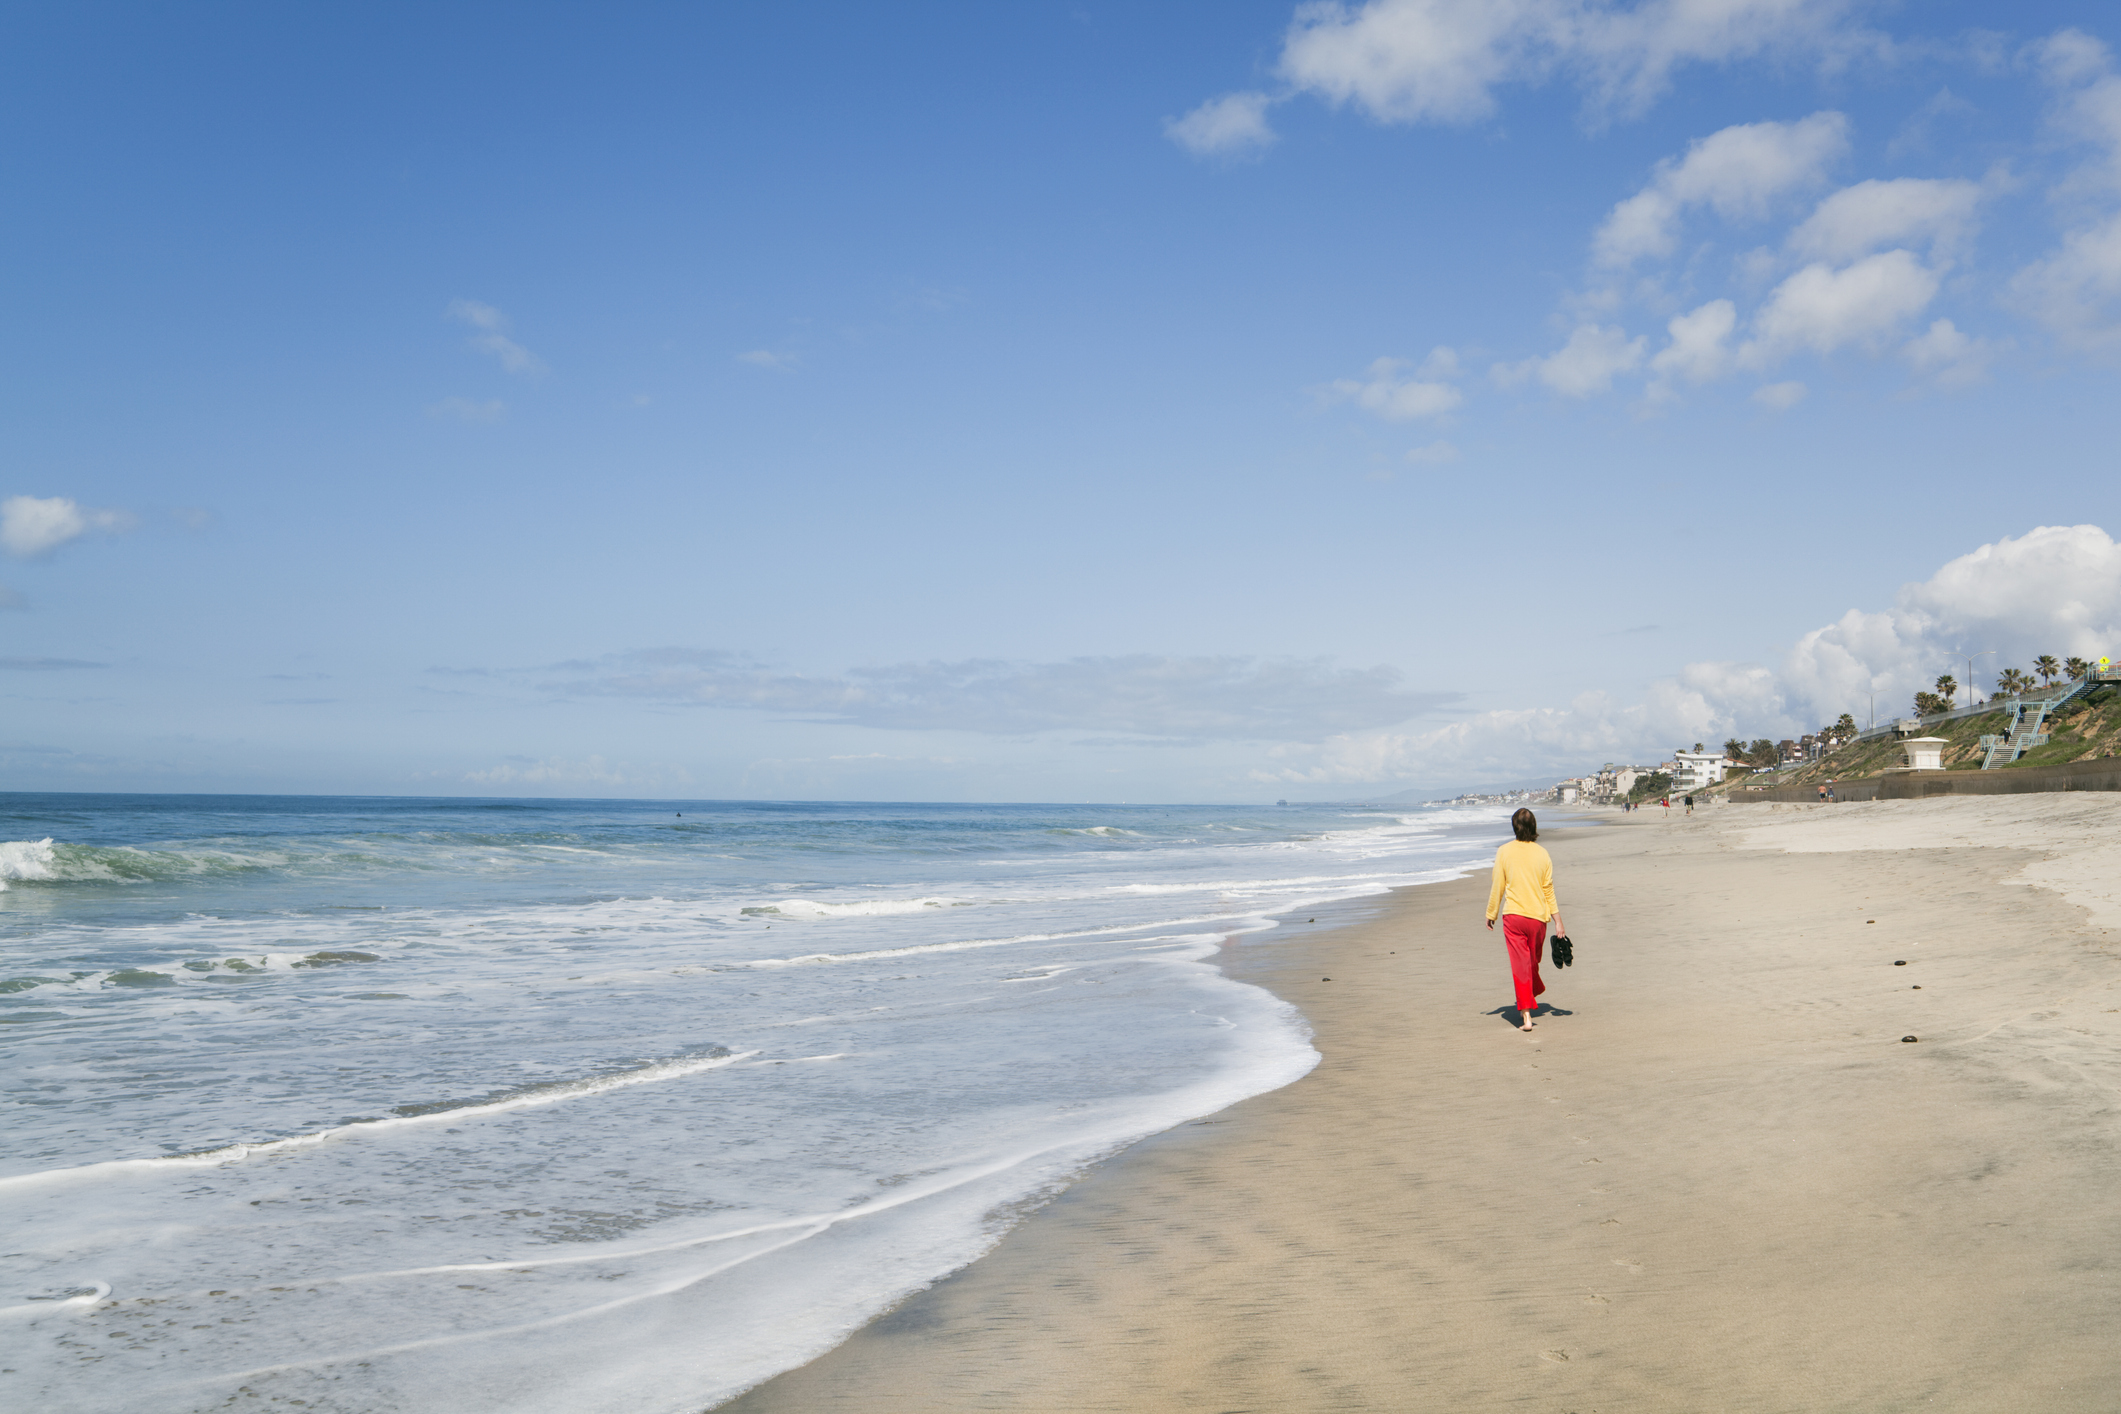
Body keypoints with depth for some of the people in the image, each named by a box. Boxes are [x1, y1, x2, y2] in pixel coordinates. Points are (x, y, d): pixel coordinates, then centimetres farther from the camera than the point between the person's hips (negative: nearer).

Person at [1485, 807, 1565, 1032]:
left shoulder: (1504, 852, -6)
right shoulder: (1542, 854, 0)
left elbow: (1497, 887, -2)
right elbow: (1548, 890, 3)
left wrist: (1491, 915, 9)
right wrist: (1558, 921, 8)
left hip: (1513, 915, -2)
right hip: (1538, 916, 2)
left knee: (1520, 964, -1)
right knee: (1533, 961, 20)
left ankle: (1526, 1015, -6)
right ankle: (1530, 998, 37)